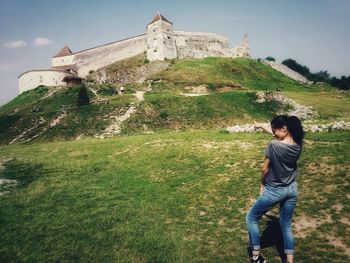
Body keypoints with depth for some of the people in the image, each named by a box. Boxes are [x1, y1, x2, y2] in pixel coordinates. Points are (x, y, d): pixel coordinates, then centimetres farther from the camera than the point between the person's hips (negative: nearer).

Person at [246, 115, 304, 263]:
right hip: (292, 189, 6)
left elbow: (265, 170, -15)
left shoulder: (274, 145, -25)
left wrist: (262, 184, 4)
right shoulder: (297, 144, -6)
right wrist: (261, 125, 25)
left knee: (251, 218, 14)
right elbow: (278, 132, 12)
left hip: (274, 191, -6)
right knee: (286, 226, 19)